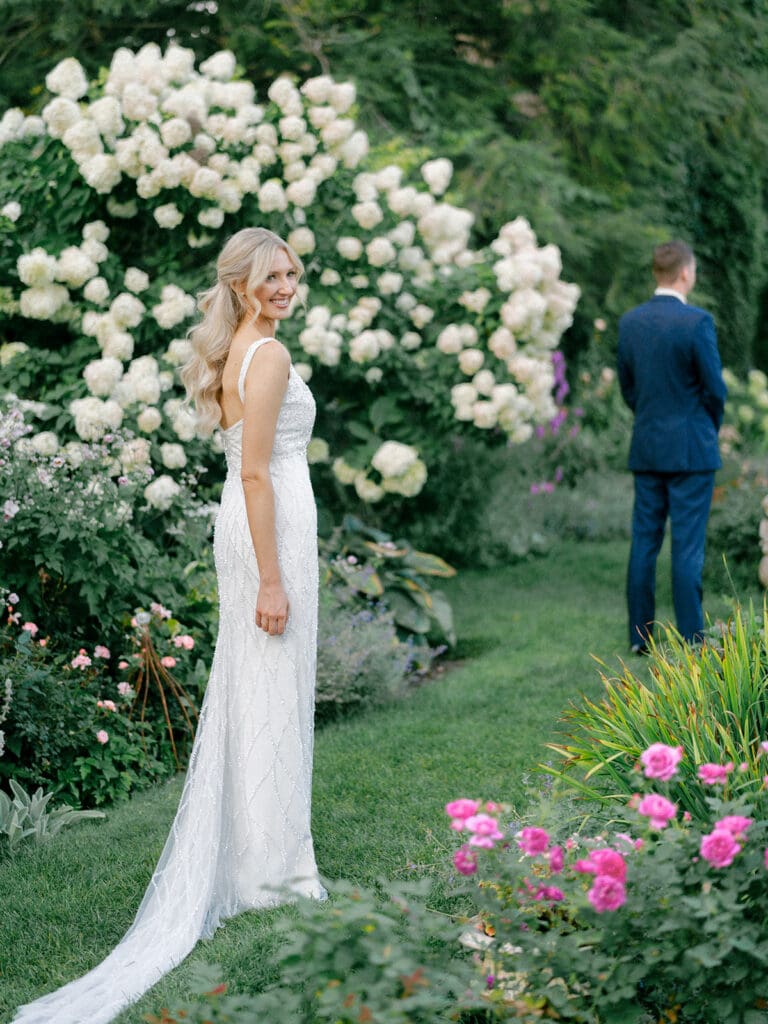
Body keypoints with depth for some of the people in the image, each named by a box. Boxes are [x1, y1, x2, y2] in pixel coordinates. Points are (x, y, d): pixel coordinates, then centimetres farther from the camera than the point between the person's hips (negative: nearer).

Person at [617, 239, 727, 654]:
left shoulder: (630, 322, 3)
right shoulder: (697, 322, -14)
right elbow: (715, 389, -10)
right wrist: (710, 430, 9)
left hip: (646, 448, 5)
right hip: (691, 449, -5)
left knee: (644, 542, 8)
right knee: (688, 547, -3)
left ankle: (641, 635, 11)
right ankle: (690, 641, 0)